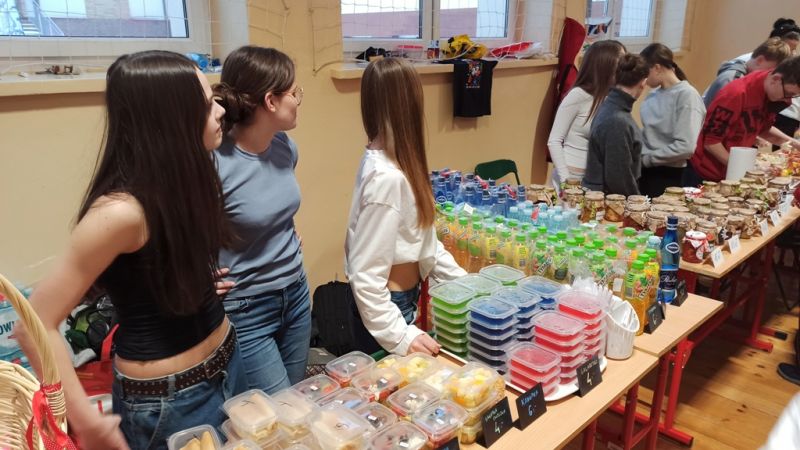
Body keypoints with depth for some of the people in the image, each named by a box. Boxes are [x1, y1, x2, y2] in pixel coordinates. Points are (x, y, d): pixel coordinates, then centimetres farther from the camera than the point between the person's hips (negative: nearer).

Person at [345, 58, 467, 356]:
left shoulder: (393, 163, -1)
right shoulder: (387, 178, -29)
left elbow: (422, 237, 9)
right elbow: (365, 275, -27)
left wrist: (462, 279, 9)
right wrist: (399, 335, -28)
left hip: (406, 298, 9)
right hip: (389, 306, -9)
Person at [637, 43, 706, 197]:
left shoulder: (686, 95, -12)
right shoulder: (654, 94, 7)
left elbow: (685, 147, -20)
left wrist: (646, 158, -15)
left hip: (667, 176, -6)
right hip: (645, 171, 6)